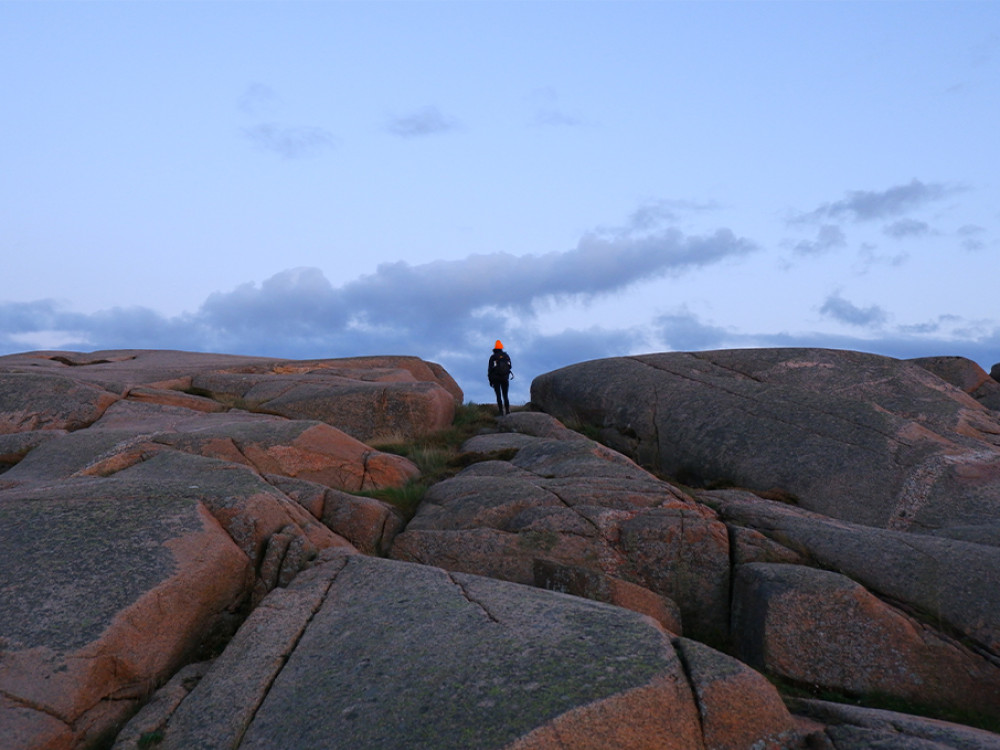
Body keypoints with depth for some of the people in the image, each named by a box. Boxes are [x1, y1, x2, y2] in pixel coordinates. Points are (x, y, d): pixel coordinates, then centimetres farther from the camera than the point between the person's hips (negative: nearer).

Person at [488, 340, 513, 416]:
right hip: (505, 378, 2)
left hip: (496, 379, -2)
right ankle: (507, 412, -2)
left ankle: (501, 412, -7)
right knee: (505, 395, 8)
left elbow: (490, 369, -5)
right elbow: (510, 366, 11)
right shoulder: (506, 356, 6)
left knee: (499, 396, -1)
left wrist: (490, 380, 1)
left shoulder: (493, 357, -3)